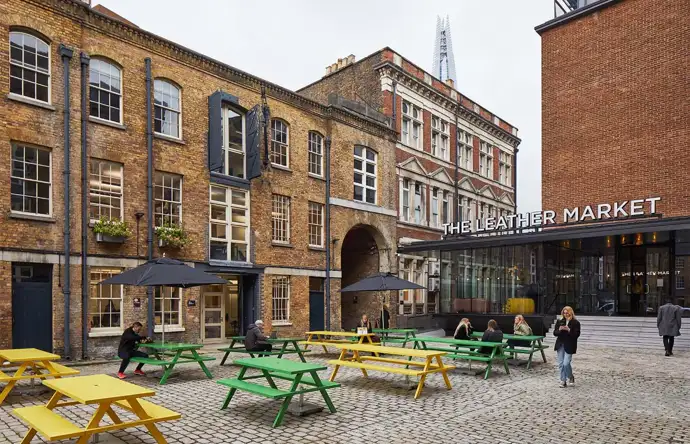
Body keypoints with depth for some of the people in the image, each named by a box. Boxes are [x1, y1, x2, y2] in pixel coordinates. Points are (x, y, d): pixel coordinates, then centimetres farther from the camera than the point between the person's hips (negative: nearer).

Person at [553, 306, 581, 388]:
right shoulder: (559, 321, 6)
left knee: (566, 363, -10)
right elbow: (555, 333, 6)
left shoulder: (575, 322, -3)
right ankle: (563, 381, 14)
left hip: (569, 346, -4)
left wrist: (569, 330, -23)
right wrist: (559, 330, -14)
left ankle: (571, 377, 18)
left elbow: (577, 334, -9)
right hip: (560, 345, 4)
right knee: (560, 364, 4)